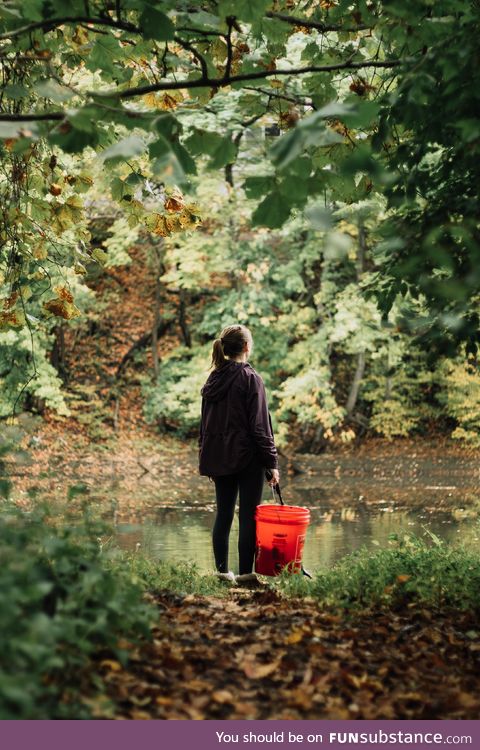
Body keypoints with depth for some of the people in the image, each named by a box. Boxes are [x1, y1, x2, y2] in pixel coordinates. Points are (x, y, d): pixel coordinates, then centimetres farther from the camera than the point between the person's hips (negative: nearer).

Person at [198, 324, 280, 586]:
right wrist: (272, 462, -9)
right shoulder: (250, 378, -12)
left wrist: (206, 457, 20)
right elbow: (260, 424, -13)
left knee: (223, 513, 12)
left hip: (217, 457, 7)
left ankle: (222, 569, 17)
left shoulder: (213, 378, 8)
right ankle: (245, 572, -2)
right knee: (248, 515, -2)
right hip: (247, 457, -6)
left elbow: (205, 421, 13)